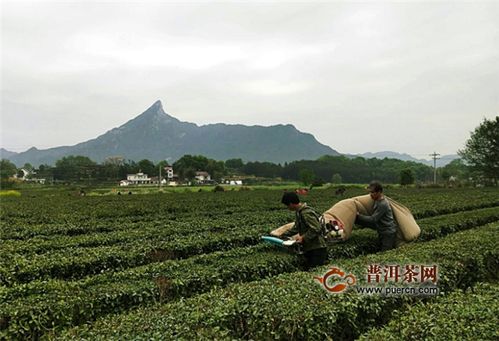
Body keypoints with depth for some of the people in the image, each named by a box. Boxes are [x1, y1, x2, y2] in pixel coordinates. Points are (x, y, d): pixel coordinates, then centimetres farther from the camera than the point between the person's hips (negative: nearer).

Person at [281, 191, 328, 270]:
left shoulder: (306, 213, -20)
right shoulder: (298, 212, 11)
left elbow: (315, 229, -25)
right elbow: (296, 227, 21)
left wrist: (303, 238, -21)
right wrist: (284, 235, 16)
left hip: (317, 249, -10)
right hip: (309, 249, 10)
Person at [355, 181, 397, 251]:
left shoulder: (382, 204, -22)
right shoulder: (377, 201, 7)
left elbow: (373, 219, -22)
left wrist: (359, 216, -17)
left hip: (388, 233, -10)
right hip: (383, 233, 10)